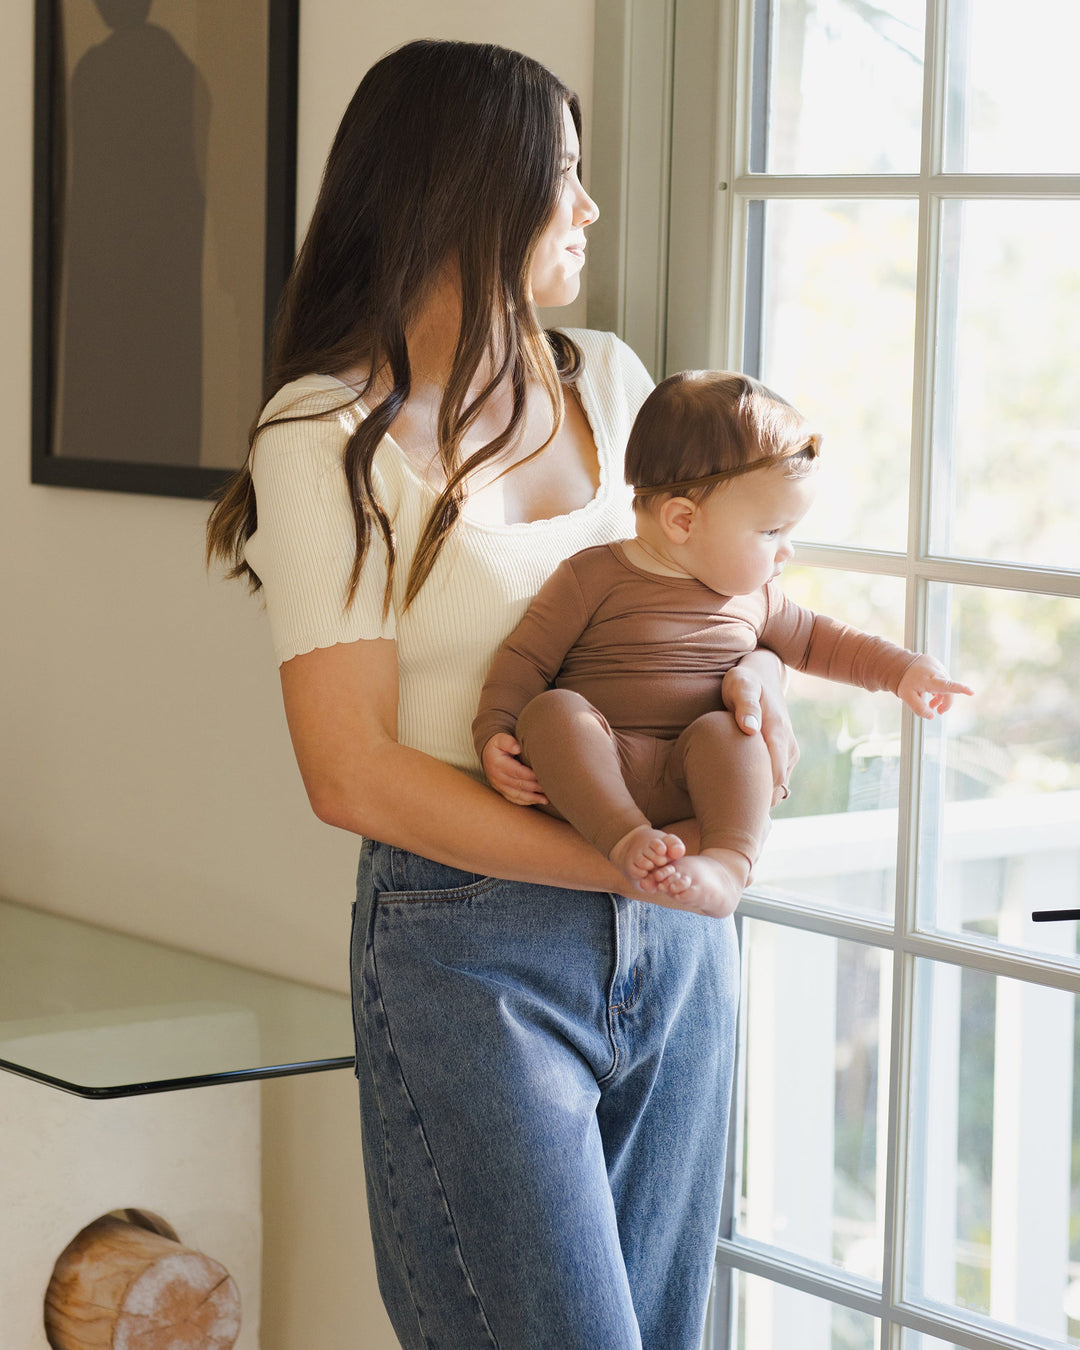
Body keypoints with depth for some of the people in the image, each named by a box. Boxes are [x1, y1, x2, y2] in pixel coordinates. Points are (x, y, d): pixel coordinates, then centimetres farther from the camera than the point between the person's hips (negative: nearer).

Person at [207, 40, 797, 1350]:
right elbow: (352, 772, -14)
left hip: (675, 937, 6)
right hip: (471, 942, -6)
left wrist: (755, 666, 0)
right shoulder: (328, 434, -7)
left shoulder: (605, 380, 11)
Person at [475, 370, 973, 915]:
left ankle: (729, 862, -48)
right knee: (552, 710, -34)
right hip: (595, 774, -3)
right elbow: (526, 658, -2)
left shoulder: (755, 598, 16)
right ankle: (627, 839, -46)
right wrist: (494, 737, -15)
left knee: (721, 730, -30)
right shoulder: (593, 578, -2)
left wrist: (902, 668, 26)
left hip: (688, 781, 3)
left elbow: (814, 640, 33)